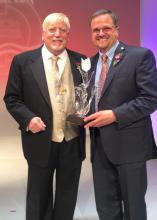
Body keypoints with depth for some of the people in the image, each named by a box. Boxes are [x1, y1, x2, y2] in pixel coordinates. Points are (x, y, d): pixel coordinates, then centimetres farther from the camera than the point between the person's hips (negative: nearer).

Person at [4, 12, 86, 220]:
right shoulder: (23, 61, -3)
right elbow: (12, 98, -1)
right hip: (41, 143, -2)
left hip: (73, 142, 2)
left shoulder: (81, 61, 4)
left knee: (67, 197, 17)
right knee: (39, 197, 14)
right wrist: (28, 118, -17)